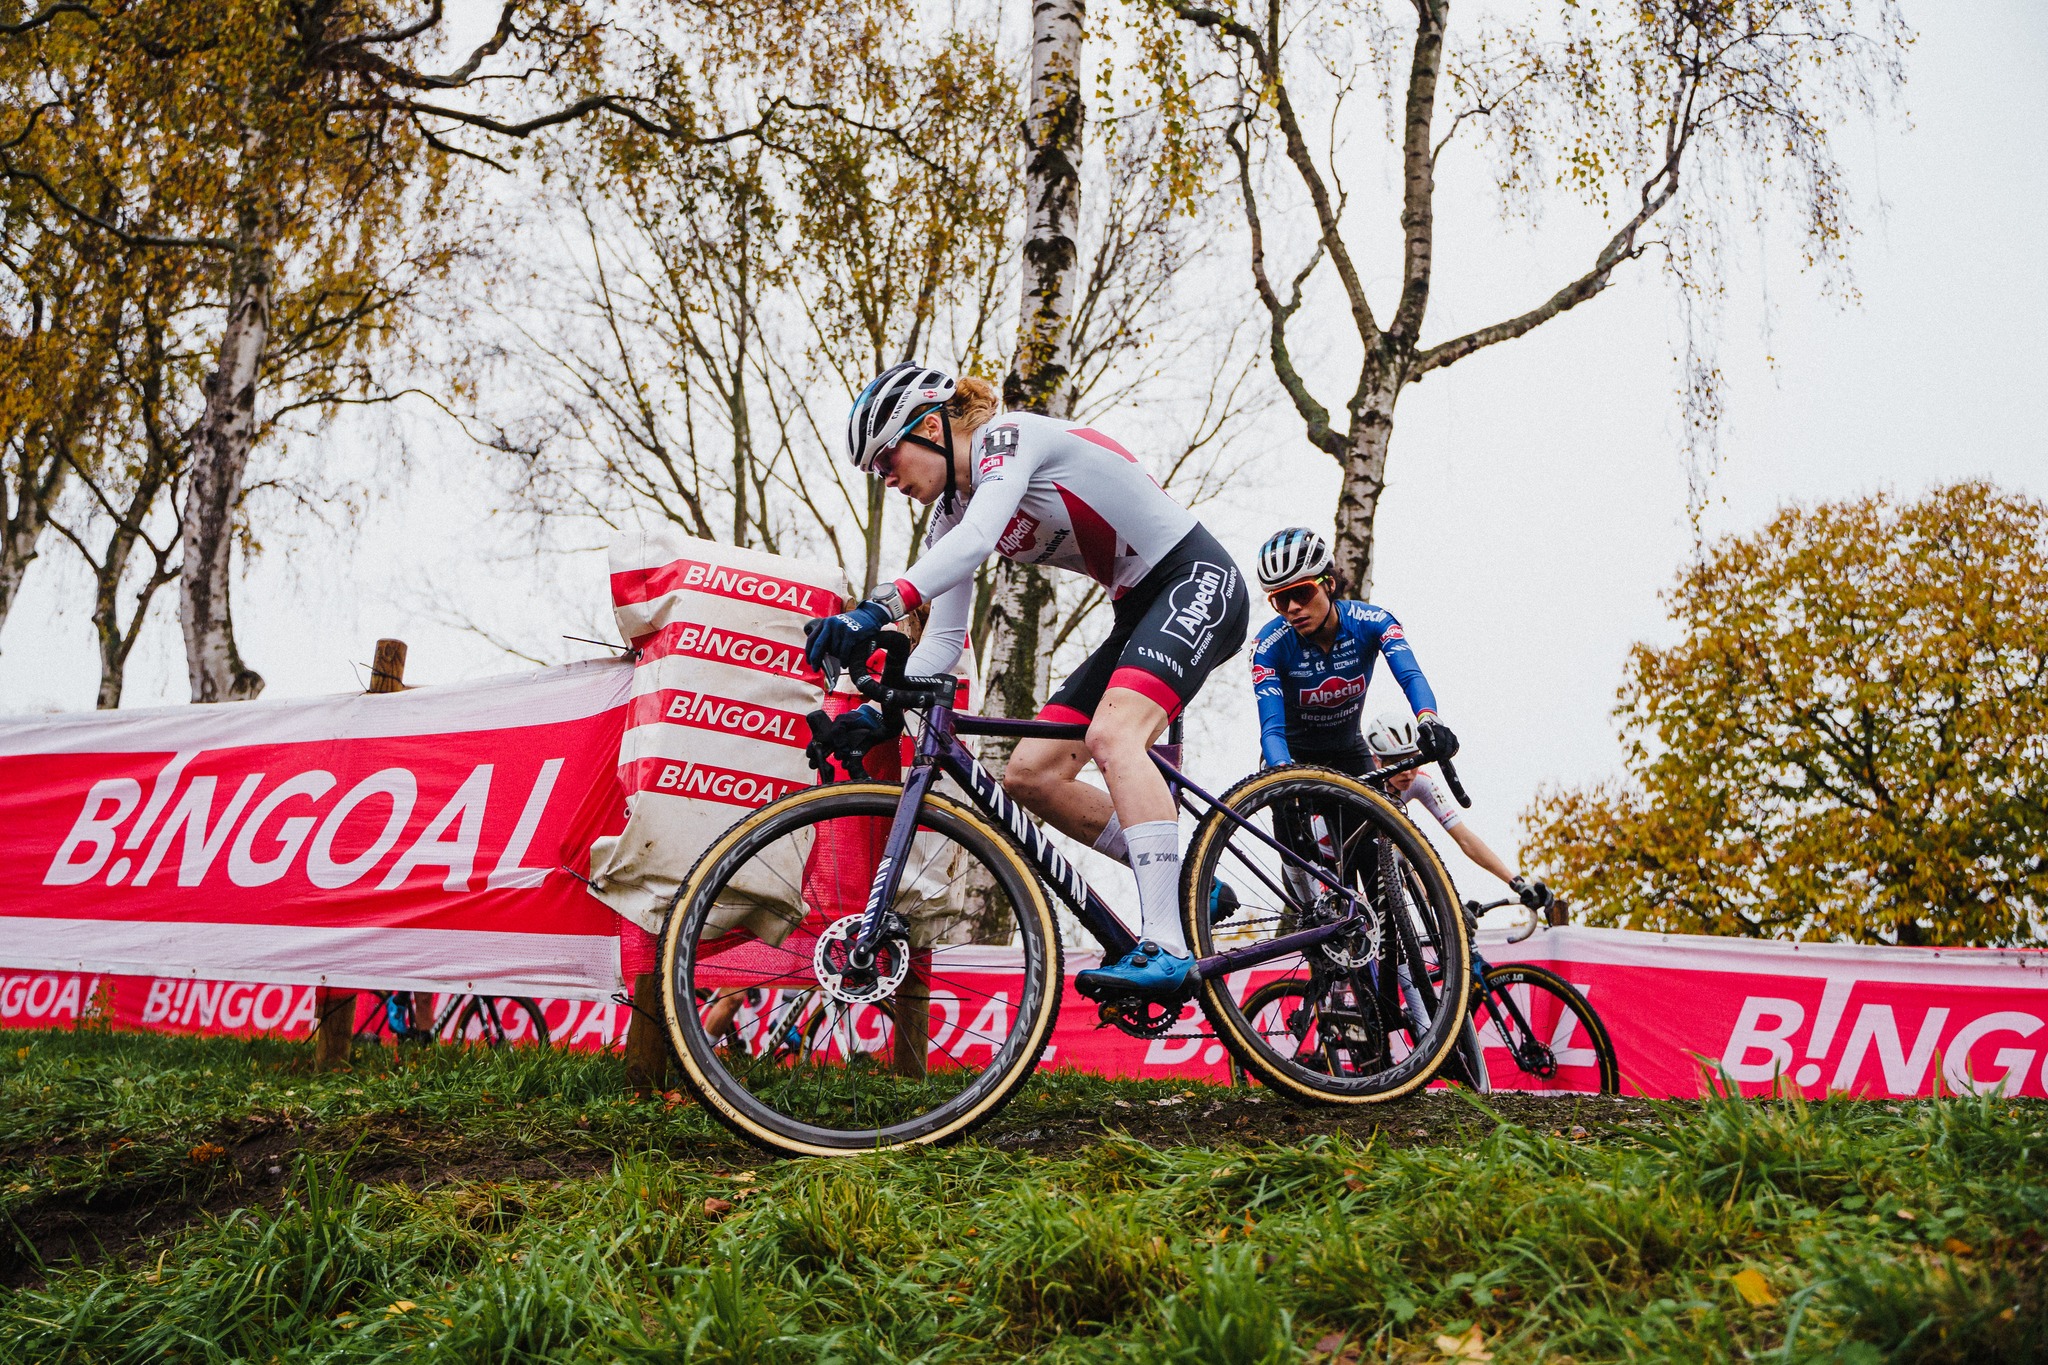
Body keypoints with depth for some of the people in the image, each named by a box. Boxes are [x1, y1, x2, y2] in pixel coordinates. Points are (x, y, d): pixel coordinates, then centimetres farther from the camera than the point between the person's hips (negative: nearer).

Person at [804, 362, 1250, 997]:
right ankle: (1184, 888, 7)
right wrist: (880, 712, -13)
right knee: (1029, 774, -1)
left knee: (1111, 736, -32)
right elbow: (944, 639, 2)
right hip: (1138, 611, 9)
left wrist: (875, 610, -48)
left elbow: (976, 540, -36)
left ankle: (1166, 949, -34)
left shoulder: (1007, 436, -15)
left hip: (1198, 580, -9)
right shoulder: (952, 514, 9)